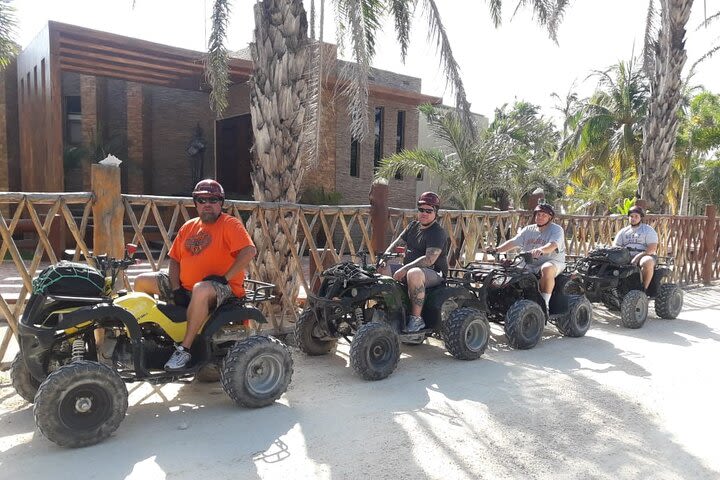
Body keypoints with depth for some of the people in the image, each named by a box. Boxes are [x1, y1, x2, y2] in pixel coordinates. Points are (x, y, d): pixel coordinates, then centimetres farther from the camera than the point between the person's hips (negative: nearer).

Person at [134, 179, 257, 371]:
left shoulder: (230, 224, -6)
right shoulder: (188, 227, 14)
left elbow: (249, 251, -21)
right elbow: (174, 259, 14)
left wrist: (224, 277, -23)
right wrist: (176, 289, -1)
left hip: (221, 288, -7)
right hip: (184, 287, 7)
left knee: (201, 290, -41)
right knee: (142, 282, 5)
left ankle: (184, 349, -29)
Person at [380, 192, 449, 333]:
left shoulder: (438, 233, -13)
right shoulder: (413, 225, 14)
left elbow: (429, 259, -25)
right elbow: (397, 243, 15)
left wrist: (404, 269, -28)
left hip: (434, 273, -8)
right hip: (409, 268, 8)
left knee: (414, 273, -41)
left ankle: (416, 318, -30)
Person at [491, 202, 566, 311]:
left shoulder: (557, 230, -2)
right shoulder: (528, 230, 15)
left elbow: (552, 245, -23)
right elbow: (513, 242, 4)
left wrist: (540, 250, -46)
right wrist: (497, 250, -14)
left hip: (553, 262, -5)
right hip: (530, 265, 5)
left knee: (547, 269, -38)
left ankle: (545, 303, -29)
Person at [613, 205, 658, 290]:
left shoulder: (649, 230, 6)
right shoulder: (623, 232, 19)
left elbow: (652, 248, -8)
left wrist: (637, 257, -22)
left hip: (644, 256, -4)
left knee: (647, 263, -39)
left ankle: (644, 288, -27)